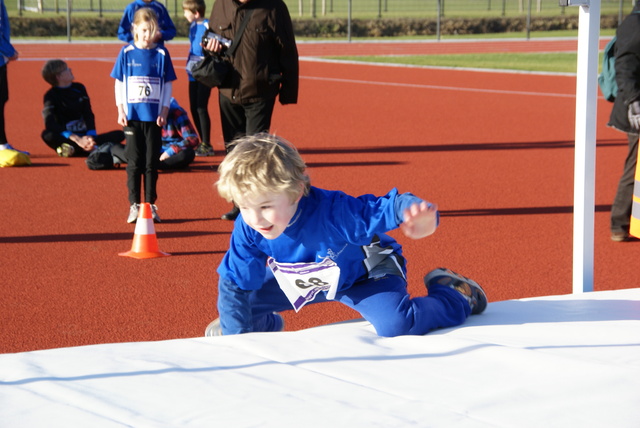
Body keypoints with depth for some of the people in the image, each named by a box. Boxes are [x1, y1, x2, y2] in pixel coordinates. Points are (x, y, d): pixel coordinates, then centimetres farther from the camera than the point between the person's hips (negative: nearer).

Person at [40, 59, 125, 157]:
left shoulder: (79, 88, 9)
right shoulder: (51, 96, -7)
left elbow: (88, 115, 3)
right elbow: (49, 124, -22)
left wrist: (91, 137, -18)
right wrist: (77, 139, -32)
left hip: (84, 136, 5)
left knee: (119, 134, -16)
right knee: (47, 135, -37)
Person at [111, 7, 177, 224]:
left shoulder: (161, 54, 2)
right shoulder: (126, 53, 1)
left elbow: (167, 85, 5)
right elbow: (118, 83, 5)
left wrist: (164, 111, -3)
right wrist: (120, 110, -2)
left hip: (154, 118, 0)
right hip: (132, 117, 0)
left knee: (152, 163, 5)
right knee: (134, 163, 3)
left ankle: (150, 205, 12)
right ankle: (134, 205, 8)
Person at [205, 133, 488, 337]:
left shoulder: (333, 213, -43)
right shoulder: (248, 229, -28)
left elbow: (390, 206, -45)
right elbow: (233, 283, -16)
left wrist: (418, 213, -69)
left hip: (366, 274, -5)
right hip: (300, 280, 5)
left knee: (395, 326, -29)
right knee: (240, 296, 3)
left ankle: (454, 294, 6)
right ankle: (267, 324, 44)